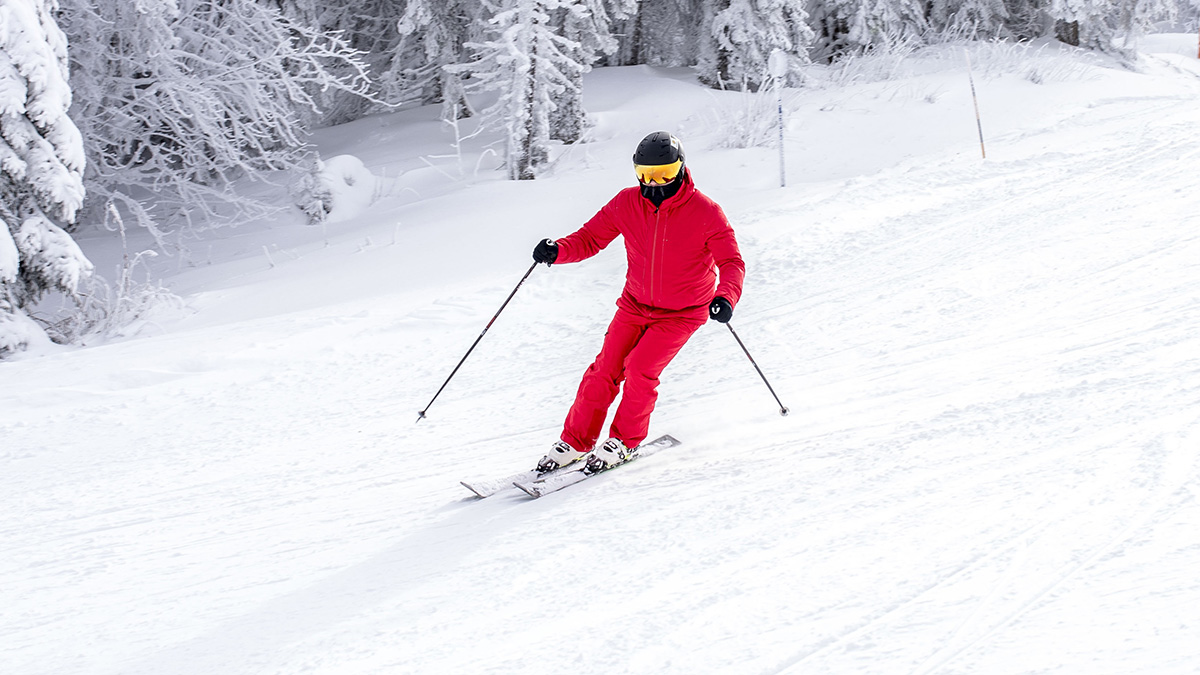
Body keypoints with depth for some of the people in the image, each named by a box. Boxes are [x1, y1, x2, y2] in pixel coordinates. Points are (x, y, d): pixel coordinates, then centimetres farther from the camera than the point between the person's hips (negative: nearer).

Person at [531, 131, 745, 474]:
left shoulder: (705, 213, -20)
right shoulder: (627, 204, -10)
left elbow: (731, 262, -16)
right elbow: (590, 237, -3)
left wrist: (726, 297, -36)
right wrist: (558, 250, -23)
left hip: (682, 312, -3)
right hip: (636, 304, 3)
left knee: (640, 368, -18)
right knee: (605, 369, -6)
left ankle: (624, 441, 3)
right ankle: (575, 442, 8)